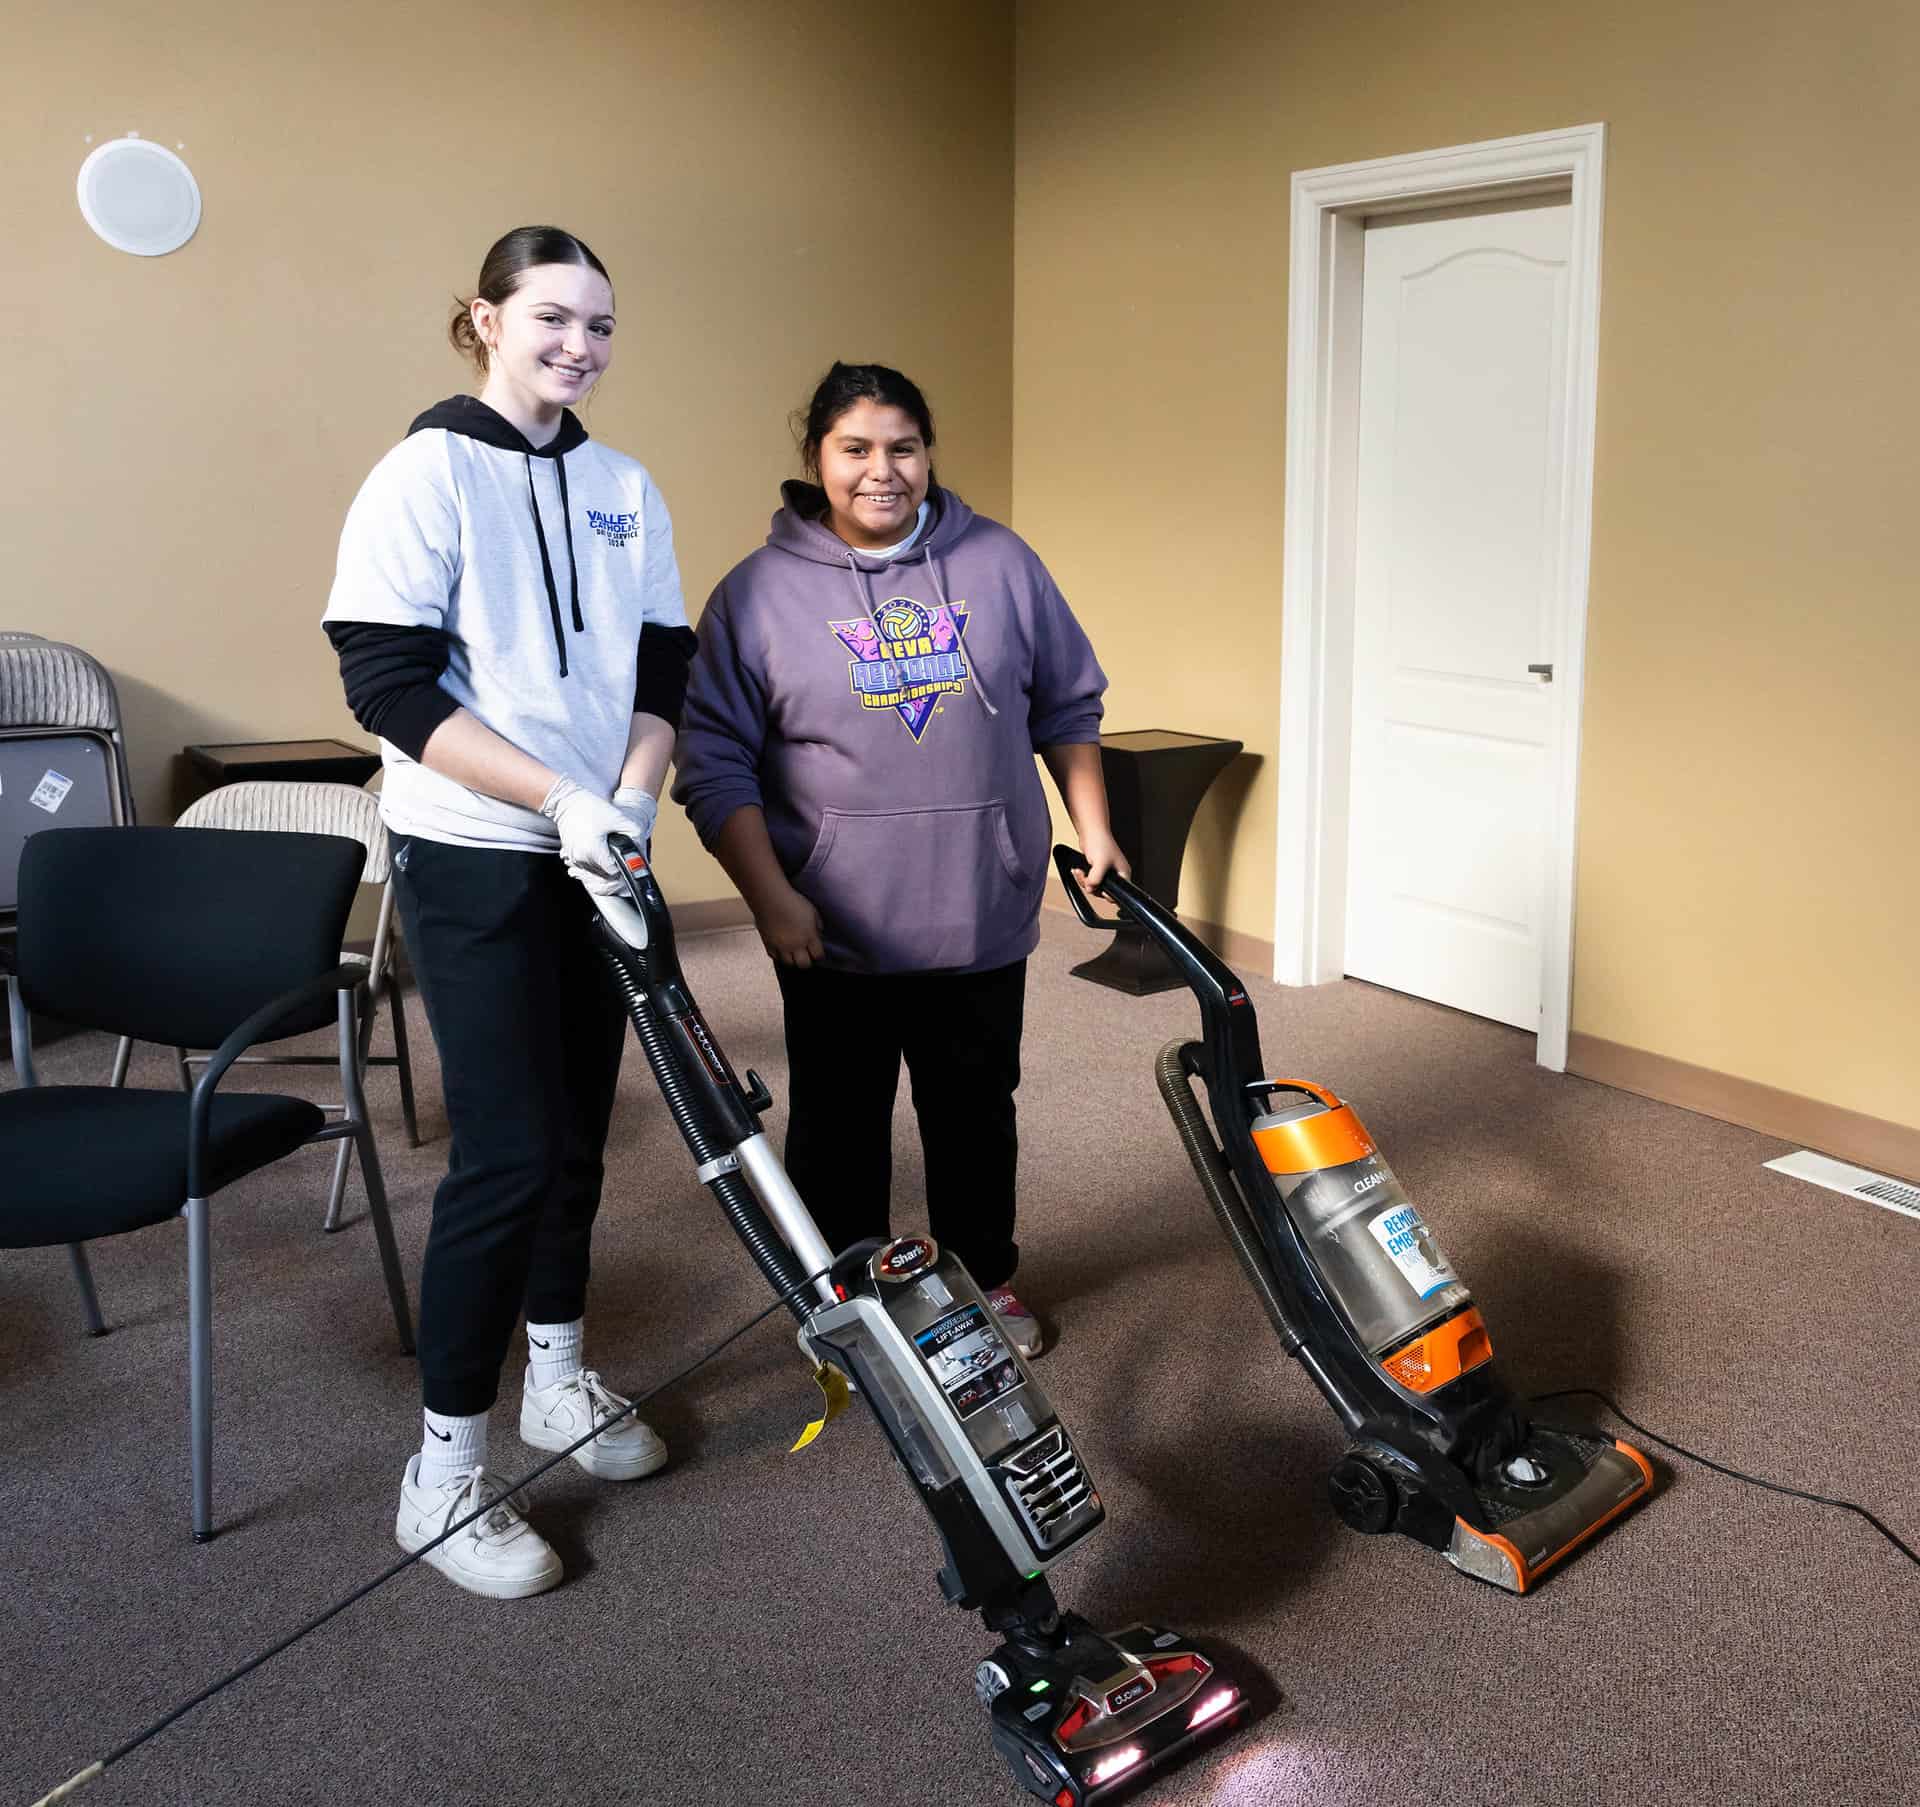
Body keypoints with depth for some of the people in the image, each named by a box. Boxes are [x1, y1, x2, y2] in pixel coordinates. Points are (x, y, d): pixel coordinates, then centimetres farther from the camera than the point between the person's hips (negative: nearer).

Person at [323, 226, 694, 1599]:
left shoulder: (626, 491, 9)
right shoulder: (427, 476, -9)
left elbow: (661, 672, 8)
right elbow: (389, 686, -16)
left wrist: (629, 804, -10)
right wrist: (561, 799, -21)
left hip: (600, 856, 6)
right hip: (472, 862, -6)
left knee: (578, 1130, 13)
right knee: (509, 1151, -8)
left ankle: (559, 1380, 32)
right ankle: (443, 1473, 5)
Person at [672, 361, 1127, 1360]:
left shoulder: (1000, 562, 3)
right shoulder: (759, 591, -5)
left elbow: (1067, 709, 11)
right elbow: (716, 763, -7)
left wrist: (1093, 830, 6)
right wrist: (770, 896, -14)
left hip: (981, 918, 2)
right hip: (835, 932, -2)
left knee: (976, 1114, 16)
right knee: (838, 1126, 11)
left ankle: (987, 1280, 35)